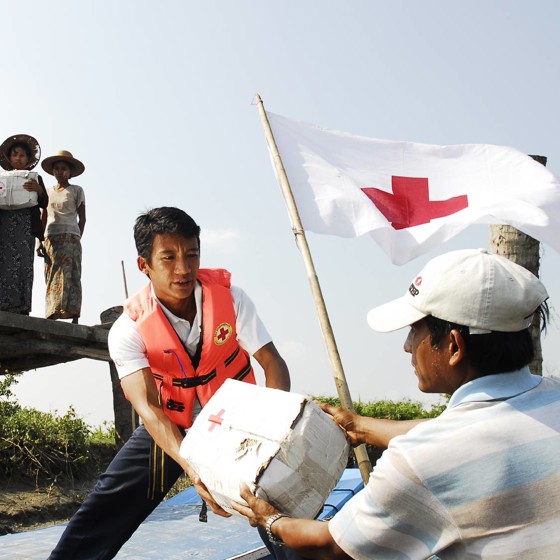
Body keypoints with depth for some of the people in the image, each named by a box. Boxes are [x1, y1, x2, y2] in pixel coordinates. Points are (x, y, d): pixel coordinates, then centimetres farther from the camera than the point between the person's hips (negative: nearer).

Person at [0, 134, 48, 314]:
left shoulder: (35, 178, 18)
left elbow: (44, 204, 8)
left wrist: (38, 190, -11)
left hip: (25, 227, -1)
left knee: (23, 265, -11)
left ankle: (20, 309, -18)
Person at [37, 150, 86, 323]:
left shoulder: (77, 190, 8)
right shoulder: (48, 191, 18)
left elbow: (82, 217, 7)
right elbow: (43, 219, 16)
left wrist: (77, 239, -1)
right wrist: (39, 241, 6)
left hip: (70, 237, -4)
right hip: (51, 238, 4)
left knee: (70, 275, -13)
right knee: (52, 277, -5)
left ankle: (74, 317, -19)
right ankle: (52, 316, -12)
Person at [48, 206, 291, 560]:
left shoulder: (230, 297, -18)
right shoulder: (129, 328, -20)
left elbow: (273, 363, -20)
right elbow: (147, 407, -31)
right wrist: (189, 465, -49)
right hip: (169, 427, 0)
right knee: (104, 511, -8)